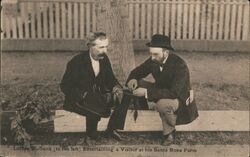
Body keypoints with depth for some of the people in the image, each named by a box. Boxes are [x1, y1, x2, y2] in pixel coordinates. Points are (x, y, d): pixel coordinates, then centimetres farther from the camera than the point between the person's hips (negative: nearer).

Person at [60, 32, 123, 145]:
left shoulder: (104, 58, 0)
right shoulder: (77, 62, -16)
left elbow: (110, 79, 9)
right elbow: (65, 86, -14)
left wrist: (116, 88, -15)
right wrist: (85, 95, -28)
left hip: (98, 95, 6)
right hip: (79, 99, -6)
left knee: (122, 98, -13)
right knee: (95, 109, -32)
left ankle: (111, 129, 5)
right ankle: (90, 136, -6)